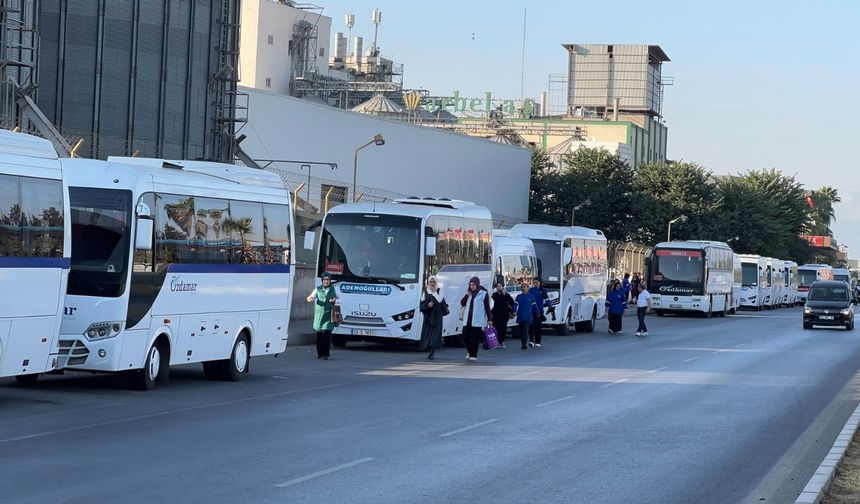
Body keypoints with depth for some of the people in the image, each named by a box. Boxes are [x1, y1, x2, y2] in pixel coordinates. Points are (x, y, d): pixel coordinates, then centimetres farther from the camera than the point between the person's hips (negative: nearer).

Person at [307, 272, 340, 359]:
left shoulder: (333, 290, 10)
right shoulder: (318, 289, 9)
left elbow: (339, 300, 17)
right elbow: (311, 298, 6)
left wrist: (335, 301, -6)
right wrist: (310, 299, -18)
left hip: (328, 314, -1)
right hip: (319, 313, 1)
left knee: (327, 333, -11)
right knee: (319, 334, 1)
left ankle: (326, 354, -10)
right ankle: (319, 353, 11)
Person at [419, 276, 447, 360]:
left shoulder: (439, 291, 4)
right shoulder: (425, 291, 8)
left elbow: (440, 300, -12)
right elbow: (422, 303, 5)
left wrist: (434, 292, -11)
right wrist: (427, 305, -13)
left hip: (437, 315, -2)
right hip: (428, 315, 2)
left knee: (435, 333, -12)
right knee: (427, 333, 0)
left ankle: (432, 352, -16)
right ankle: (429, 351, 16)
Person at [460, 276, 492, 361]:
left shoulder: (483, 294, -2)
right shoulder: (469, 293, 14)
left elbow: (487, 307, -4)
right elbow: (462, 303, 9)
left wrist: (489, 319, -8)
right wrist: (466, 294, -3)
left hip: (477, 321, -5)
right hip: (467, 320, 5)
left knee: (475, 338, -3)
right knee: (465, 336, 1)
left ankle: (474, 355, 7)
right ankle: (470, 352, 22)